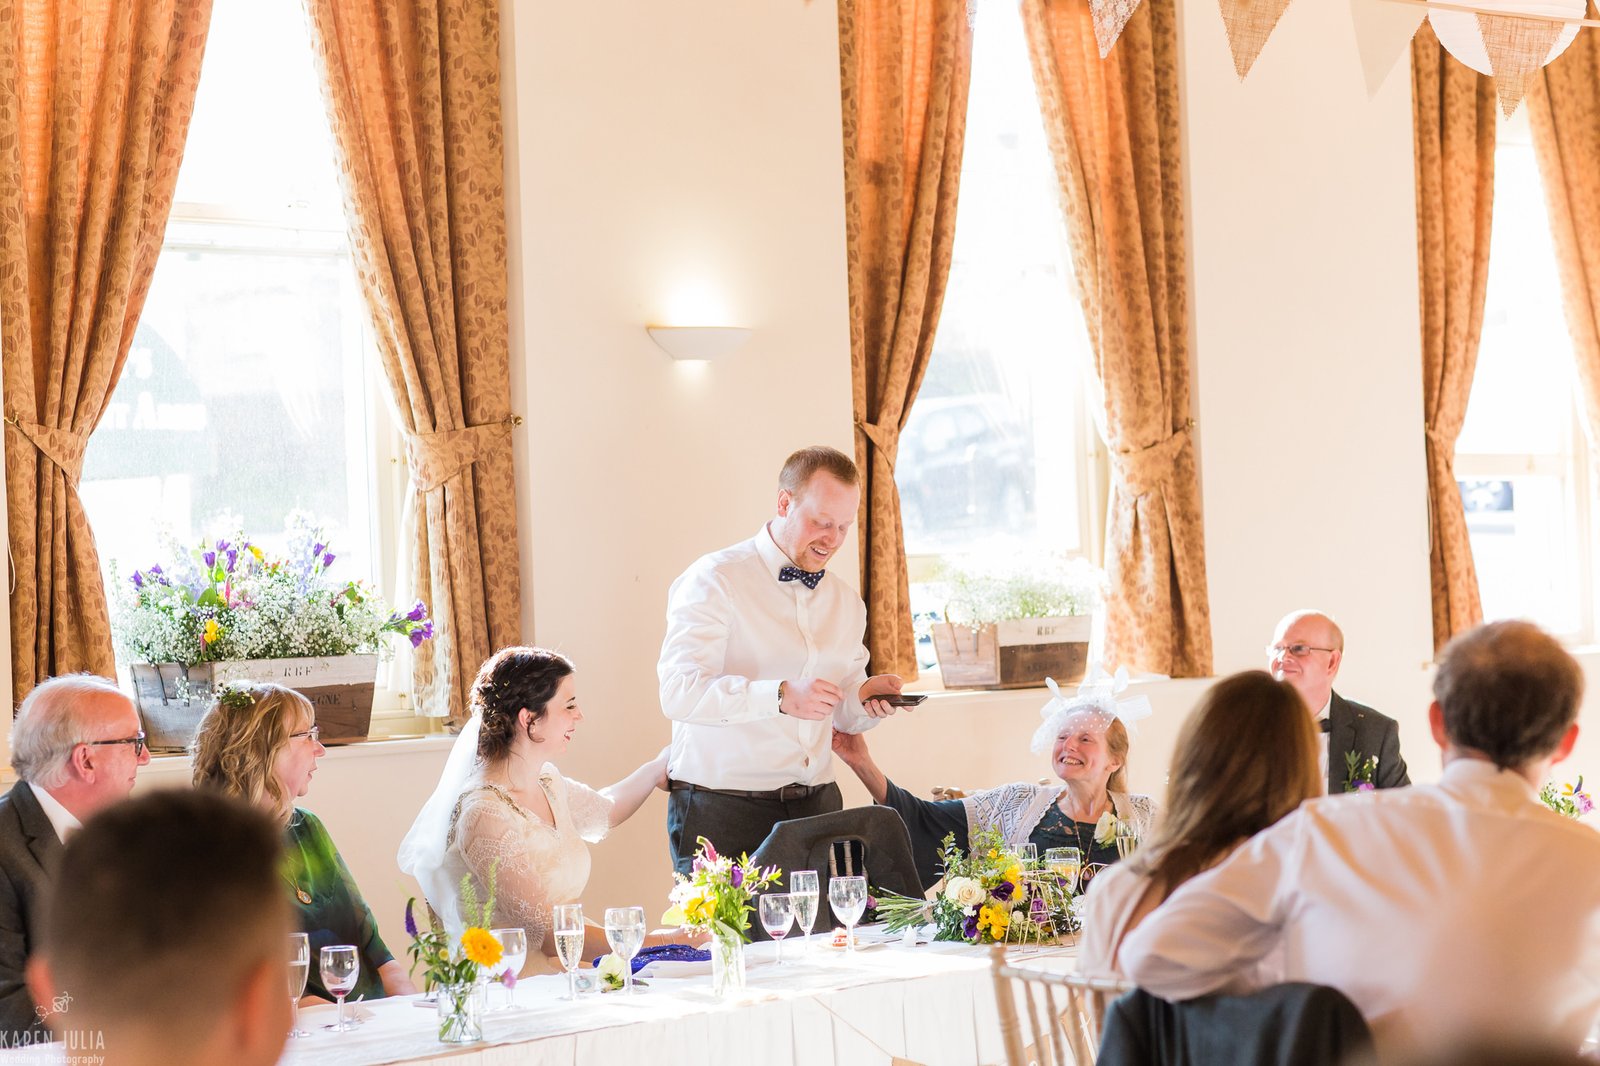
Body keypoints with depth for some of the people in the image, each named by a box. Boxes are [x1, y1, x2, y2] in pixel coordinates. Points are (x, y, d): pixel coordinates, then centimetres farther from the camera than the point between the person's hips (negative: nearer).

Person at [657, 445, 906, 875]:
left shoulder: (846, 602, 16)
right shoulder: (714, 581, -6)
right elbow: (679, 692, -18)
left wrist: (865, 697, -2)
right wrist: (782, 697, -28)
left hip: (816, 806, 5)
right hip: (721, 808, -5)